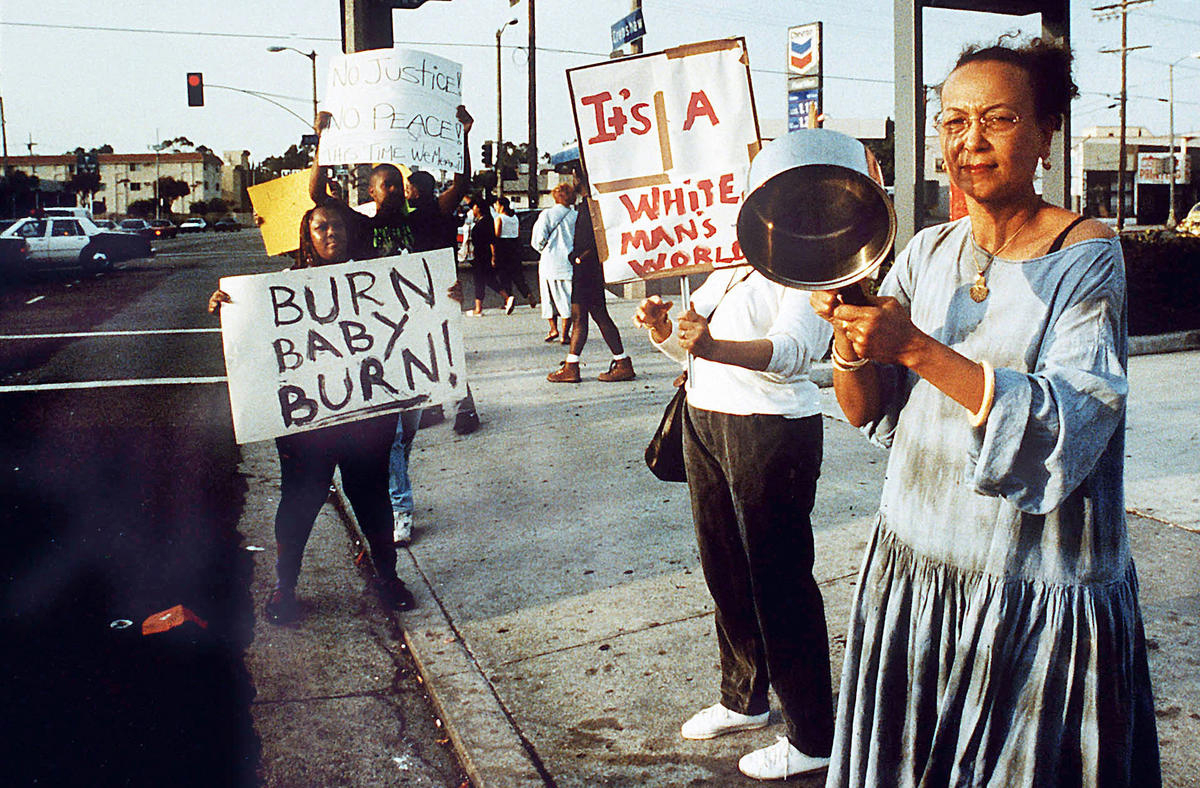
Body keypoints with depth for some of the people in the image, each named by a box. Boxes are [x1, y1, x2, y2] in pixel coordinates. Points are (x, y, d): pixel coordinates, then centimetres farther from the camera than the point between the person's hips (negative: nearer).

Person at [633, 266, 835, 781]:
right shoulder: (729, 271, 17)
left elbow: (790, 349, -26)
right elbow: (682, 346, 20)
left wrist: (715, 347, -43)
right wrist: (660, 326, -3)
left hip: (772, 429, -8)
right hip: (703, 421, 9)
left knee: (778, 581, -3)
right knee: (724, 570, 17)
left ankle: (812, 739, 10)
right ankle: (743, 700, 37)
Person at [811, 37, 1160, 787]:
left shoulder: (1087, 256, -10)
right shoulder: (928, 253, 4)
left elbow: (1069, 422, -22)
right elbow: (867, 411, 1)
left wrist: (916, 347, -29)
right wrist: (848, 331, -19)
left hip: (1038, 597, -4)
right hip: (914, 562, 5)